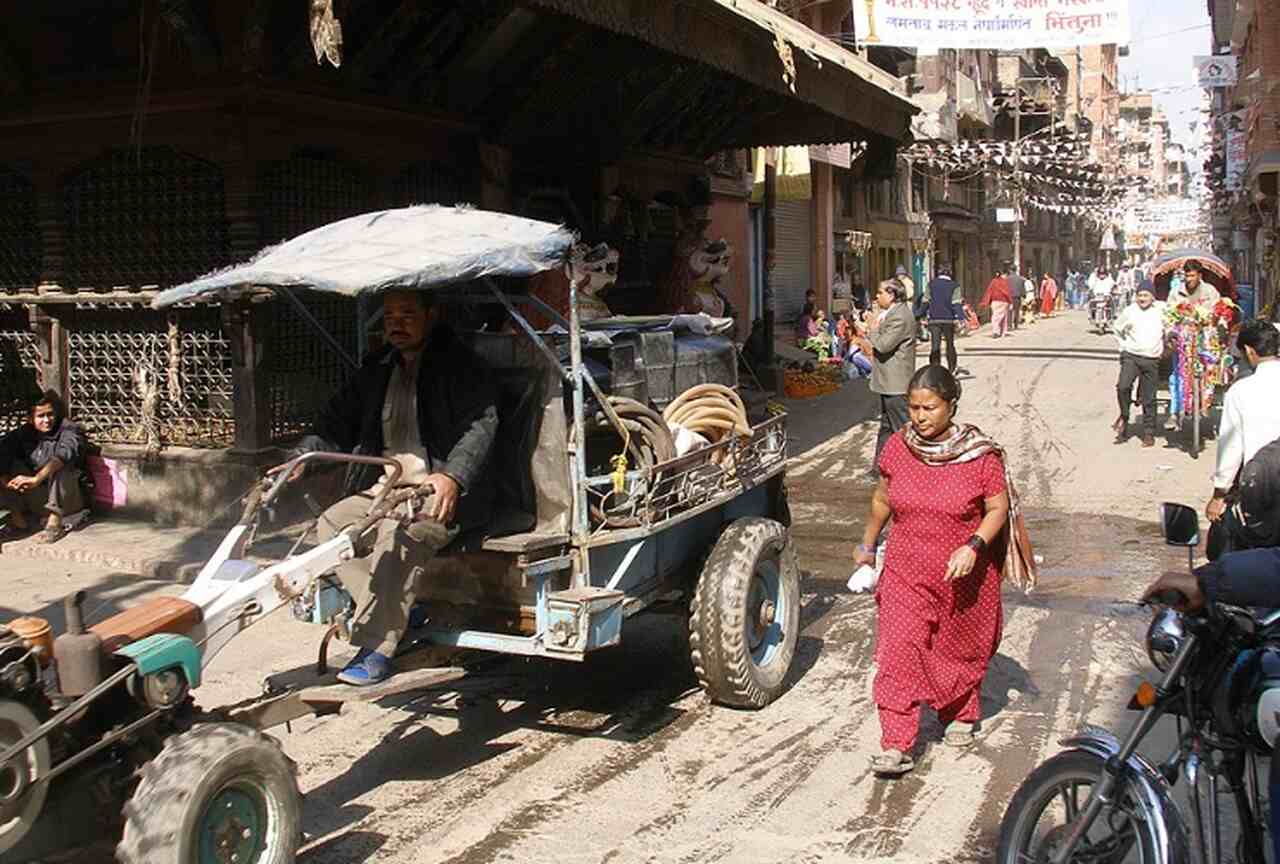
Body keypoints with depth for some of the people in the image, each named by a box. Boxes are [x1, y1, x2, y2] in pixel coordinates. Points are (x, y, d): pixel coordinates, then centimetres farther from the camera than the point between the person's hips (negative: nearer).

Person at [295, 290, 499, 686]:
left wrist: (452, 478, -32)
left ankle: (377, 648, -31)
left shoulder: (460, 366, -2)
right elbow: (338, 421, 20)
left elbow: (481, 424, -15)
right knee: (333, 522, -13)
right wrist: (302, 458, 1)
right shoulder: (377, 369, 19)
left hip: (442, 493, -7)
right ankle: (397, 615, -15)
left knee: (398, 533, -33)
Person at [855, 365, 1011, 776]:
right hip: (906, 574, 1)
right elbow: (882, 499, 11)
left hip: (963, 578, -1)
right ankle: (896, 746, -5)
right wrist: (868, 545, 19)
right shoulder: (897, 447, -4)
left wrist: (973, 547, -23)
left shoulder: (980, 453, -13)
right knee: (899, 654, -8)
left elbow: (998, 508, -7)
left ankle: (960, 716, 44)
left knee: (961, 650, 17)